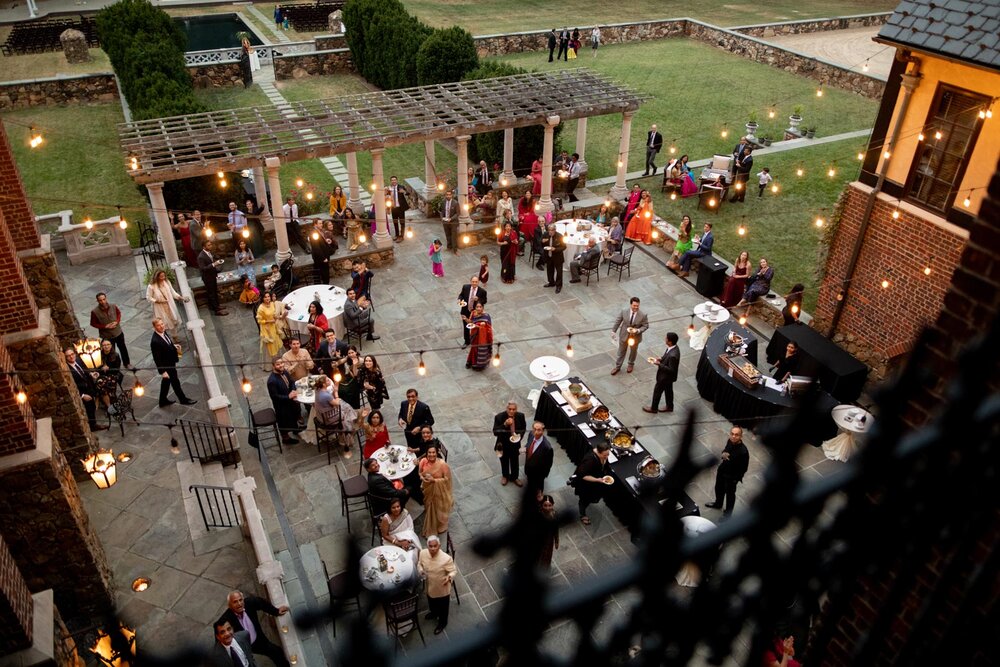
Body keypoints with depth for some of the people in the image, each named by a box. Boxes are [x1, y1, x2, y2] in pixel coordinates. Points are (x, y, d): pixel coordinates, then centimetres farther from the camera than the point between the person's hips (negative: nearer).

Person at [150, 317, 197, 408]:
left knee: (166, 381, 24)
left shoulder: (164, 332, -7)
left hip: (171, 363, 8)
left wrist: (174, 346, -1)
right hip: (166, 366, -8)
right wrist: (162, 371, -23)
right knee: (175, 382, 11)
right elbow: (157, 358, -26)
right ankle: (183, 399, 33)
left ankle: (163, 400, 43)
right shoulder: (155, 341, -32)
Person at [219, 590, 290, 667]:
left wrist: (276, 611, 7)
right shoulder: (225, 619, -31)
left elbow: (262, 603, 4)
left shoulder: (249, 602, -19)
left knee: (277, 652, 11)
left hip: (258, 641, 4)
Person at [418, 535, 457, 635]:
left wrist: (449, 577, -41)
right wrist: (421, 571, -21)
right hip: (429, 587, 4)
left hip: (442, 589, -4)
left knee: (442, 608, 23)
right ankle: (434, 613, 66)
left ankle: (442, 623, 52)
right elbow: (419, 564, -1)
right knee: (431, 603, 34)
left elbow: (454, 571, -20)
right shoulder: (423, 553, -22)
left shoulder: (446, 558, -35)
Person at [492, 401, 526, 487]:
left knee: (515, 462, 23)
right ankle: (505, 476, 52)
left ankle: (514, 477, 49)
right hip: (503, 444, -2)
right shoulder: (499, 417, -27)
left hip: (515, 443, 2)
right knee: (504, 462, 24)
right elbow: (495, 432, -30)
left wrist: (520, 435, -15)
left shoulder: (520, 416, -18)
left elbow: (523, 428, 1)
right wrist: (505, 425, -43)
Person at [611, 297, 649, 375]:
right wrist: (613, 331, 2)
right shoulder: (624, 312, -18)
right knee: (621, 351, 17)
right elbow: (617, 321, -4)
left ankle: (631, 364, 51)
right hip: (624, 335, 1)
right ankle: (617, 366, 35)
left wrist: (638, 330, -27)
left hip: (635, 337, -1)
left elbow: (646, 325, -10)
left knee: (633, 351, 23)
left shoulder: (643, 315, -23)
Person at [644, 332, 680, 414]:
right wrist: (661, 358, -7)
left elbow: (671, 369, -30)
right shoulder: (674, 347, -12)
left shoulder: (673, 355, -40)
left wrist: (659, 364, -28)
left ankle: (654, 409, 35)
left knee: (657, 391, 14)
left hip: (665, 377, -8)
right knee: (668, 390, 27)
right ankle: (669, 407, 48)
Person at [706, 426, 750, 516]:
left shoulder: (743, 451, -34)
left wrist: (736, 479, -15)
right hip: (722, 470, 6)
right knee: (718, 488, 29)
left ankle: (728, 513, 43)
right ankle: (718, 504, 58)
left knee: (730, 493, 18)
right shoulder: (730, 441, -15)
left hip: (731, 477, -6)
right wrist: (723, 454, -17)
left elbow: (744, 468, -23)